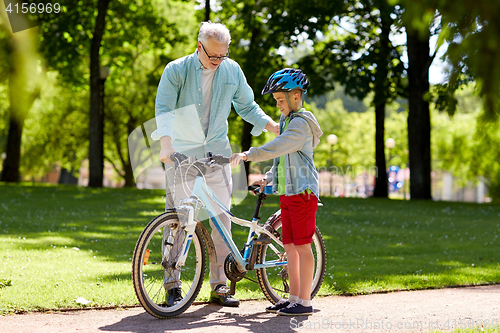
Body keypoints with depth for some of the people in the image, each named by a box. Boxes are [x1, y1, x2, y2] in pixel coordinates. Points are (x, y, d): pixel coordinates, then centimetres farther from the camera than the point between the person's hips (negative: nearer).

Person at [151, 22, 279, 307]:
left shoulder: (232, 70, 3)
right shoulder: (177, 70, -8)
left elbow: (247, 106, 14)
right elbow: (163, 108, -17)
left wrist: (275, 127, 1)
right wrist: (166, 143, -33)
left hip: (217, 151, 3)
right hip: (182, 151, -3)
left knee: (222, 217, 0)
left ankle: (220, 285, 7)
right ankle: (173, 283, 2)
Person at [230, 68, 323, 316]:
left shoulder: (302, 123, -12)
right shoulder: (286, 121, 19)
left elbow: (278, 146, -26)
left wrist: (248, 155, -33)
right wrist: (269, 178, 14)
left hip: (303, 190, -9)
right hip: (286, 191, 9)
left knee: (302, 245, -6)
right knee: (290, 246, 10)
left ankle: (305, 302, -3)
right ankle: (293, 297, 16)